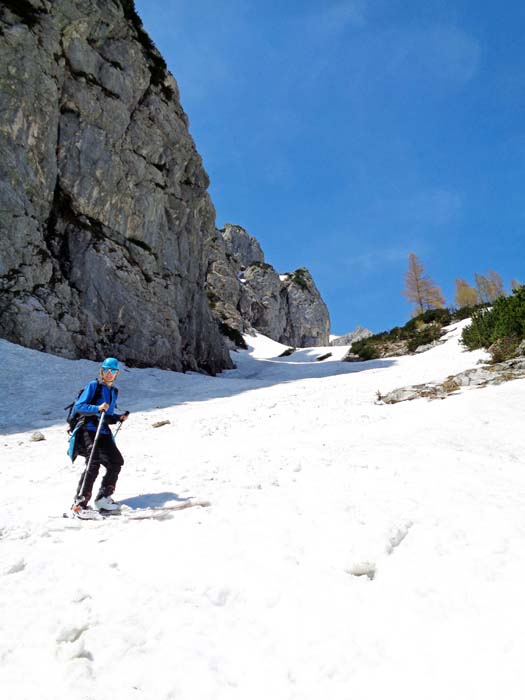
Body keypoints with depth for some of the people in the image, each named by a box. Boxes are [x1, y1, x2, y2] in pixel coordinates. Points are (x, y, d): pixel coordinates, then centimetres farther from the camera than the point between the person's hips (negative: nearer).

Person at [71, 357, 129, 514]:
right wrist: (97, 408, -24)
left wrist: (119, 418, 8)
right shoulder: (93, 386, -2)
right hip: (89, 431, -7)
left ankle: (103, 498, 10)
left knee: (116, 462, -1)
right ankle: (80, 502, -15)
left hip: (104, 433, 7)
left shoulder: (114, 391, 20)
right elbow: (78, 407, -11)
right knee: (94, 463, -19)